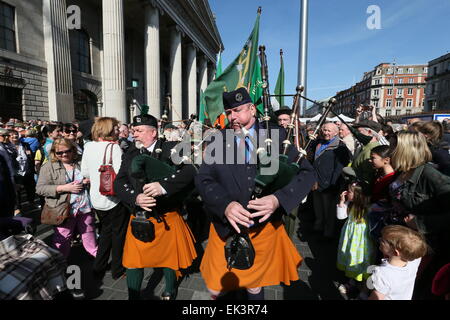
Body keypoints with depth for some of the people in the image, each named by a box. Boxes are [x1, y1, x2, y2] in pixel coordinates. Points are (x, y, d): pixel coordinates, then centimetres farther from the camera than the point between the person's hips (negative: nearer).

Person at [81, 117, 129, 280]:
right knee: (118, 233, 12)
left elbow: (85, 173, 7)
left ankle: (99, 267, 33)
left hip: (97, 198, 6)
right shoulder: (113, 147, -18)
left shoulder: (88, 146, 1)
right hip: (114, 198, -6)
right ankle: (117, 269, 25)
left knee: (106, 231, 24)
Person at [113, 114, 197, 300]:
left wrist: (163, 185, -32)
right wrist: (135, 198, -21)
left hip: (167, 216, -2)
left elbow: (189, 172, -20)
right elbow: (119, 183, -1)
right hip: (139, 217, 2)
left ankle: (170, 292, 45)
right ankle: (133, 296, 35)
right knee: (133, 260, 9)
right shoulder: (129, 155, 5)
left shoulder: (171, 149, -7)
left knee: (170, 256, 16)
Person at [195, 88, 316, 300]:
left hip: (264, 227, 0)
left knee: (255, 285, 21)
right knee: (216, 287, 16)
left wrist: (279, 199, -23)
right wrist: (225, 205, -26)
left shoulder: (276, 135, -4)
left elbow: (307, 173, -7)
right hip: (226, 227, 1)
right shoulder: (218, 139, -3)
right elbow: (203, 179, -8)